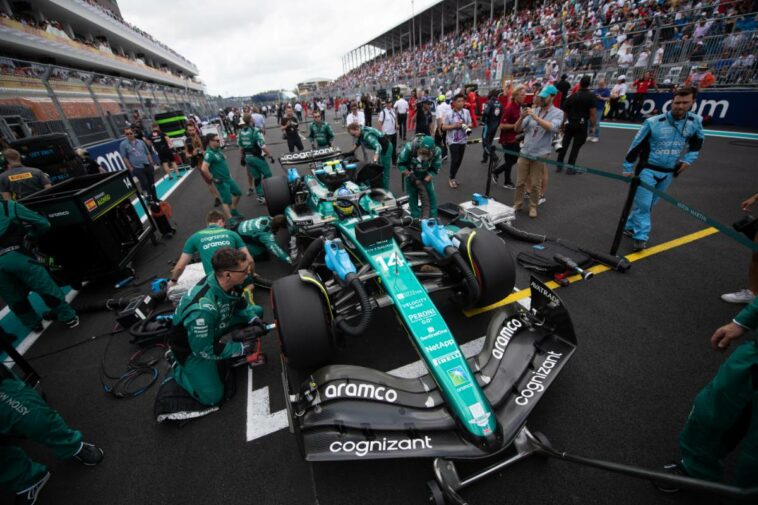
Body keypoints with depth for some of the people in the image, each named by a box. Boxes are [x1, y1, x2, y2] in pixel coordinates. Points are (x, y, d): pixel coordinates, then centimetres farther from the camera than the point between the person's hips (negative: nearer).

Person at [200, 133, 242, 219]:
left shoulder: (218, 149, 5)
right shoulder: (209, 153, -21)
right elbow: (204, 168, -31)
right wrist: (212, 178, -22)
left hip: (228, 178, 9)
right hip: (221, 181, -9)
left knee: (237, 193, 20)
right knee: (227, 201, -3)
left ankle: (233, 211, 36)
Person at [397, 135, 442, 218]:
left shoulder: (437, 152, -29)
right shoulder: (409, 148, -35)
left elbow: (434, 169, -14)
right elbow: (400, 163, -22)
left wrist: (426, 180, -28)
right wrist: (410, 176, -29)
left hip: (425, 174, 1)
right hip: (411, 173, -1)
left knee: (431, 193, -2)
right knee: (412, 195, -1)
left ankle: (434, 217, 14)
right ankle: (416, 218, 13)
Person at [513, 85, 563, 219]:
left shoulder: (557, 113, -2)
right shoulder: (533, 110, 8)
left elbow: (552, 127, -22)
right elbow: (517, 129, 5)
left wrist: (535, 117, -25)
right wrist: (521, 117, -14)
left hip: (540, 155, -3)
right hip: (524, 153, 3)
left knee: (536, 184, 5)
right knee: (520, 182, 9)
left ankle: (533, 207, 19)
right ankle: (517, 204, 23)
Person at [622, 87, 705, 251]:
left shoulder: (695, 121, -1)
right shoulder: (653, 122, -14)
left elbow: (697, 142, 17)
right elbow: (636, 145, -8)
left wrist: (688, 159, 3)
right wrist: (628, 168, -6)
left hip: (668, 172, 5)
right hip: (647, 169, -4)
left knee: (649, 204, 11)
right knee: (642, 204, -9)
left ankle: (630, 227, 26)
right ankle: (641, 236, -2)